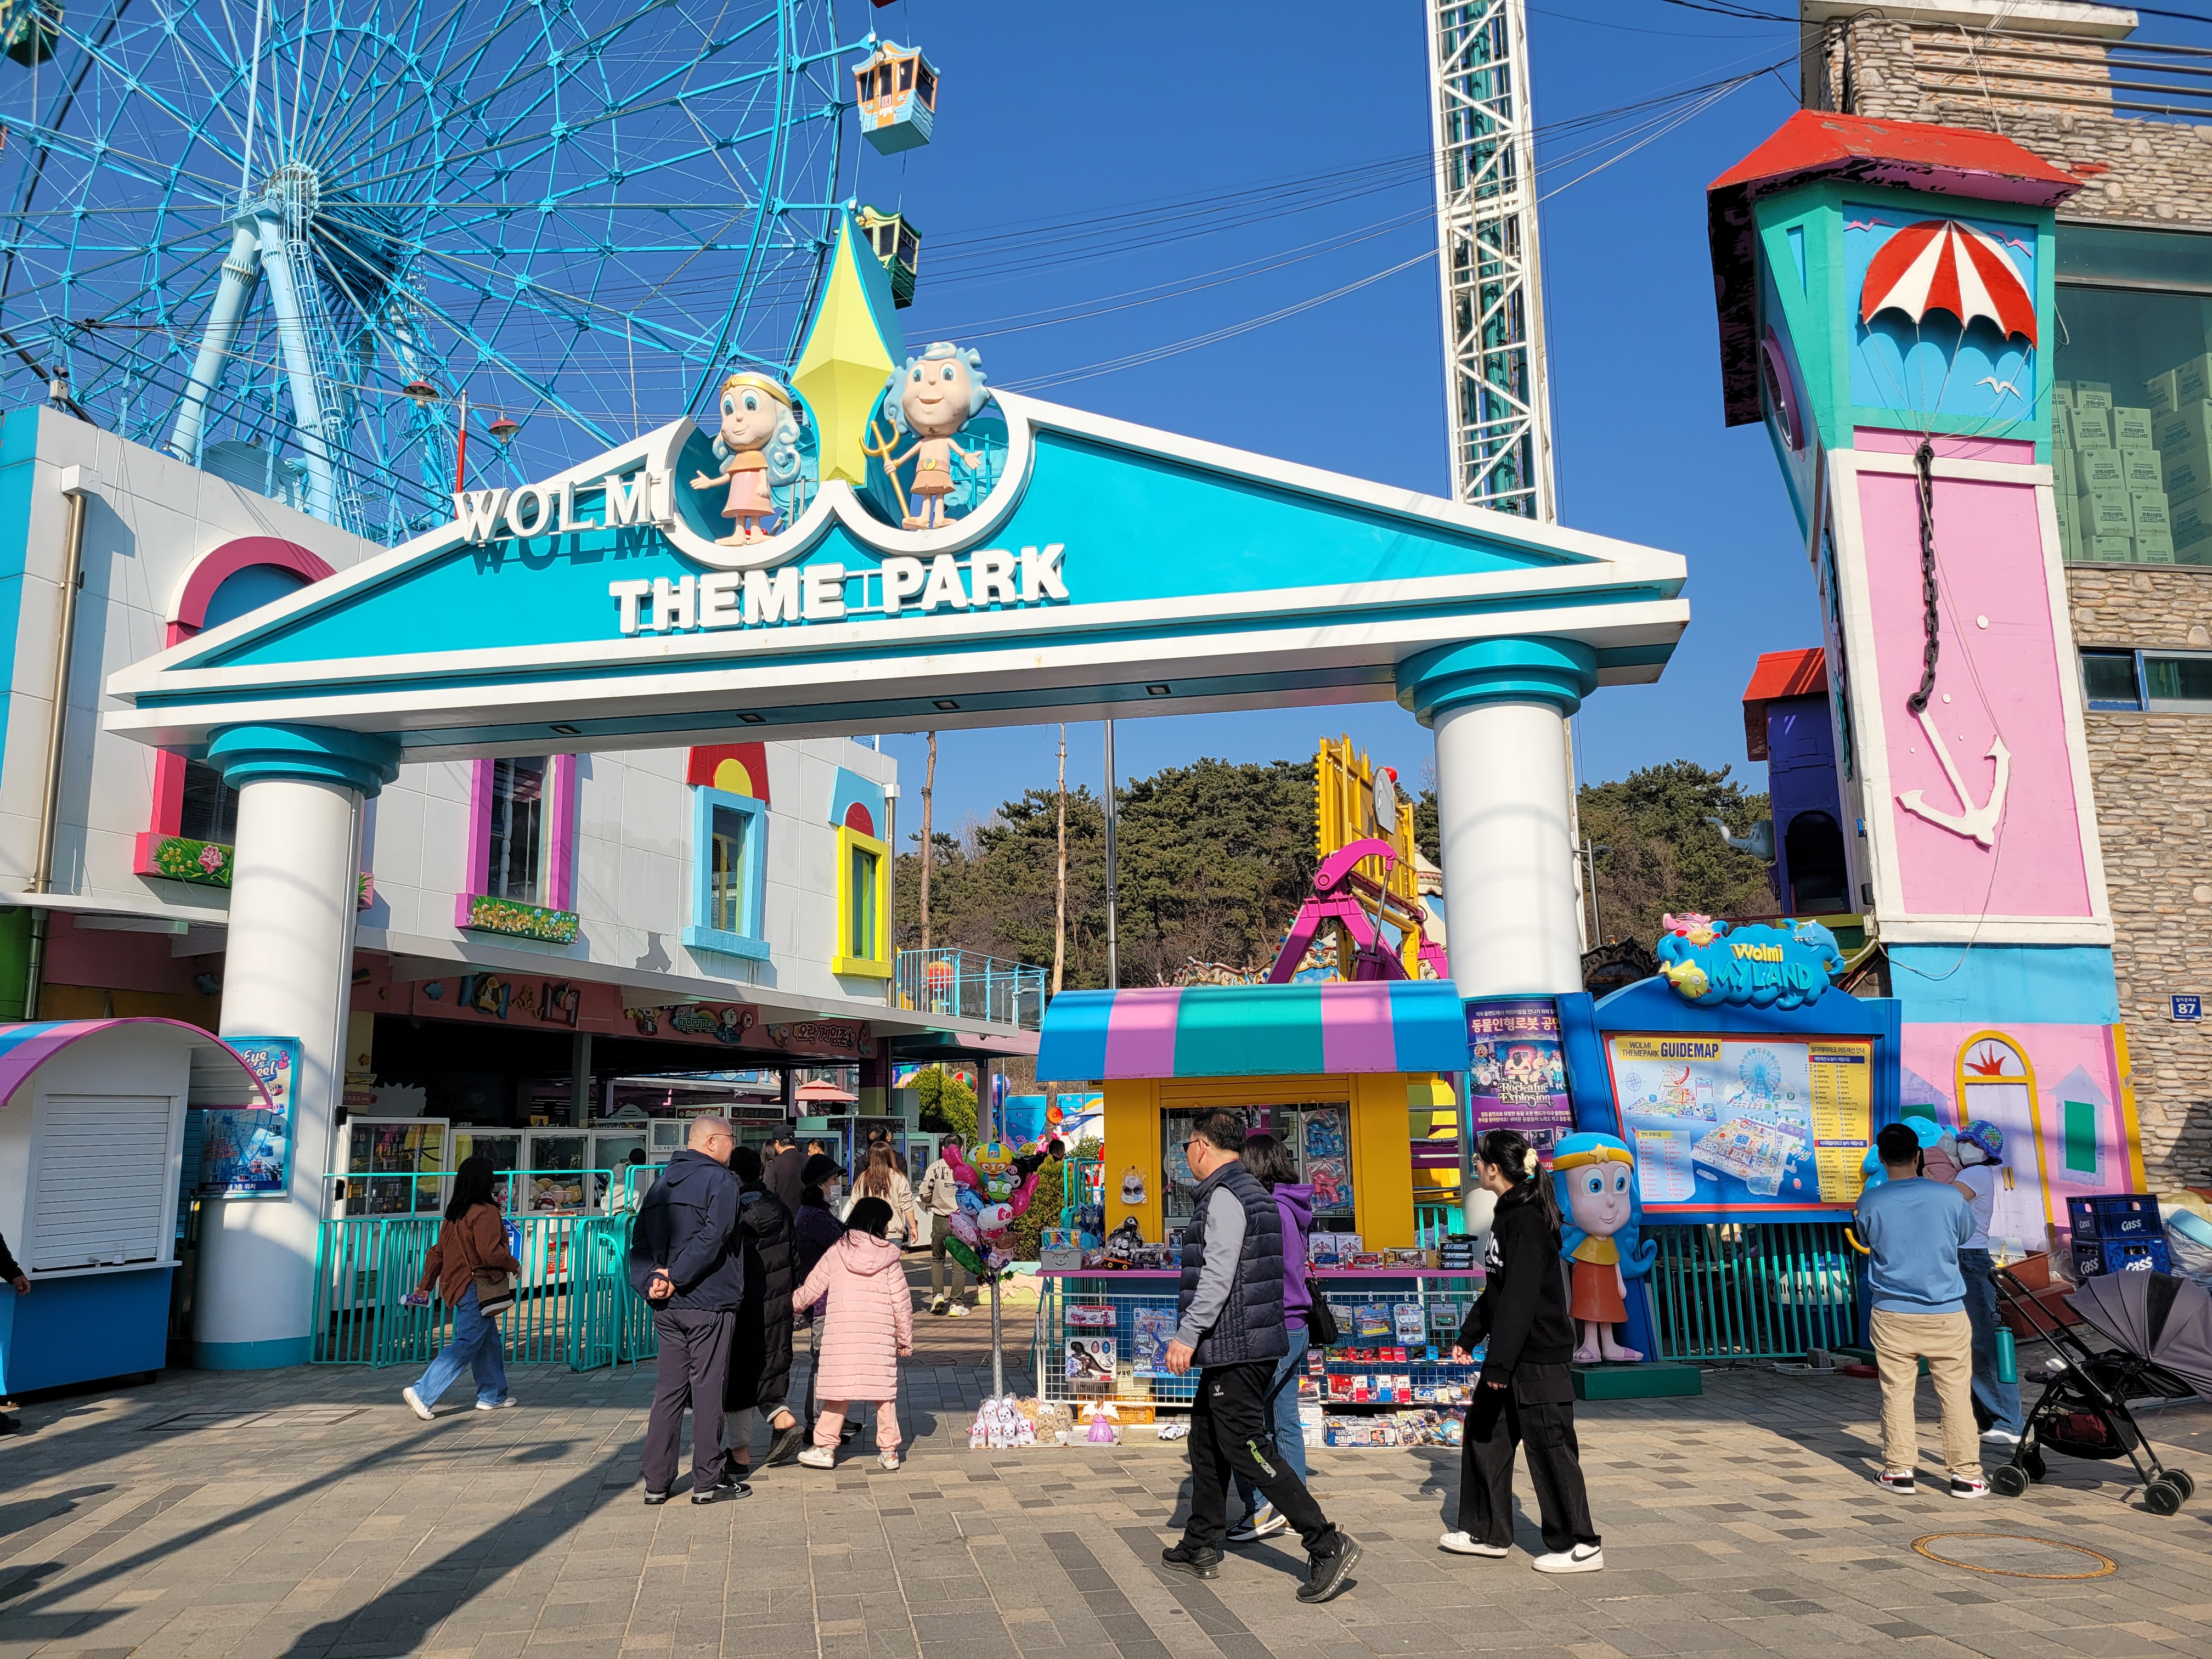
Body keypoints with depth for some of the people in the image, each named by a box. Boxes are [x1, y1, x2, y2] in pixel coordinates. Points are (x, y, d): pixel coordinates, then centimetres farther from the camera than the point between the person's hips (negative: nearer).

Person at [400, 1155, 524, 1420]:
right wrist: (514, 1265, -6)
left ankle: (493, 1395, 24)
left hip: (458, 1286, 9)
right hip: (477, 1289, -9)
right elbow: (490, 1253, -24)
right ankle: (422, 1393, -10)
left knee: (489, 1342, 17)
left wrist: (424, 1285, 19)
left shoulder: (454, 1213, 10)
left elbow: (437, 1251, 14)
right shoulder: (485, 1212, -17)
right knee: (466, 1345, -5)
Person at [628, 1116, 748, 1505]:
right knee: (708, 1392, 2)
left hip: (666, 1308, 7)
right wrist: (676, 1278, -16)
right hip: (709, 1303, -7)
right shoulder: (720, 1180, -10)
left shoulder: (663, 1182, 13)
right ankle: (707, 1481, 8)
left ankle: (657, 1482, 15)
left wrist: (651, 1281, -5)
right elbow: (712, 1237, -22)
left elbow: (640, 1238, 7)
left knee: (668, 1392, 12)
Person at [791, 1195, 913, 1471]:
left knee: (839, 1390, 8)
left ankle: (825, 1448, 12)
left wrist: (791, 1304, 27)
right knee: (885, 1392, 8)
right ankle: (889, 1451, 13)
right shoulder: (888, 1257, 0)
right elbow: (902, 1302, 1)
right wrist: (906, 1339, 11)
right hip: (880, 1337, 0)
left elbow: (810, 1290, 8)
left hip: (841, 1334, 0)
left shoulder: (835, 1253, 1)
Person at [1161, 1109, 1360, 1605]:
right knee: (1206, 1440, 17)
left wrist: (1188, 1333, -23)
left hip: (1235, 1346, -10)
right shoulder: (1253, 1193, 16)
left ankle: (1327, 1544, -9)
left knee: (1245, 1446, -8)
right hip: (1254, 1343, 10)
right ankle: (1201, 1548, 26)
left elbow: (1218, 1275, -24)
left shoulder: (1224, 1197, -15)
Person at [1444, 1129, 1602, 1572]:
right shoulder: (1509, 1215, 11)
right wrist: (1468, 1337, 22)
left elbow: (1519, 1298, -24)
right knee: (1482, 1432, 15)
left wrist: (1499, 1364, -23)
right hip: (1511, 1355, 10)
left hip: (1537, 1358, -10)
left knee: (1550, 1446, 0)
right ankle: (1487, 1533, 26)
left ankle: (1580, 1546, 13)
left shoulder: (1527, 1220, -20)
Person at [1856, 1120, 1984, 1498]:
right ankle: (1966, 1474, 11)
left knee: (1896, 1392, 7)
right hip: (1946, 1314, 0)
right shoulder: (1949, 1196, -6)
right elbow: (1967, 1235, 13)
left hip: (1892, 1315, 0)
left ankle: (1899, 1470, 12)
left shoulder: (1869, 1202, -7)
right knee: (1956, 1394, 7)